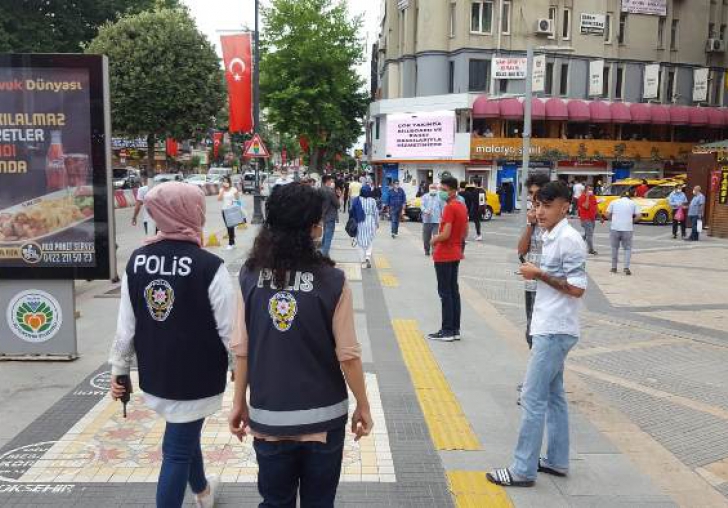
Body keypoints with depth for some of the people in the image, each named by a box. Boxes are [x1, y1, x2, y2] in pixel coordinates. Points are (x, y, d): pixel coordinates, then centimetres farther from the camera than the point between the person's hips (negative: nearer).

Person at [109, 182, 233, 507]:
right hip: (196, 377, -6)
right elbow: (229, 330, -16)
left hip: (154, 374, 6)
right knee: (177, 450, 7)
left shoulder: (137, 261, -4)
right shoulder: (209, 266, -20)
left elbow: (126, 324, 2)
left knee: (184, 435, 27)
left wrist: (118, 369, 13)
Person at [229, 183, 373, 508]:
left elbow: (242, 349, -4)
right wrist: (363, 406, 3)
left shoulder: (251, 276, -8)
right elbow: (348, 355, -12)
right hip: (323, 416, -1)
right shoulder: (332, 281, -15)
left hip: (268, 416, 2)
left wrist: (239, 403, 10)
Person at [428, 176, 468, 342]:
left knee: (445, 293, -3)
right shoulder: (462, 206, 10)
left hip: (444, 255, -9)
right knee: (454, 291, 12)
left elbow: (445, 234, -24)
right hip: (455, 254, 9)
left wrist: (434, 240, -7)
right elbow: (465, 233, 16)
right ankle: (455, 329, 16)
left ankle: (447, 331, 1)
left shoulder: (449, 207, -18)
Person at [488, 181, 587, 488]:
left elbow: (577, 288, -20)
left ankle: (523, 470, 2)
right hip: (549, 329, 10)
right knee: (553, 395, 16)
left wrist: (539, 275, -17)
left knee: (533, 399, -6)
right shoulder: (551, 237, 11)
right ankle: (557, 461, 27)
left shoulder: (569, 239, -17)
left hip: (555, 332, -10)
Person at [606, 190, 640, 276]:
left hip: (615, 228, 1)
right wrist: (632, 220, 18)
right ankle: (626, 268, -5)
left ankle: (614, 267, 18)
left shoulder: (614, 202, 8)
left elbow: (607, 214, 3)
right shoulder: (633, 203, 8)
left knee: (614, 248, 13)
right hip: (628, 229, 0)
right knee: (627, 248, 8)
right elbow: (638, 215, 1)